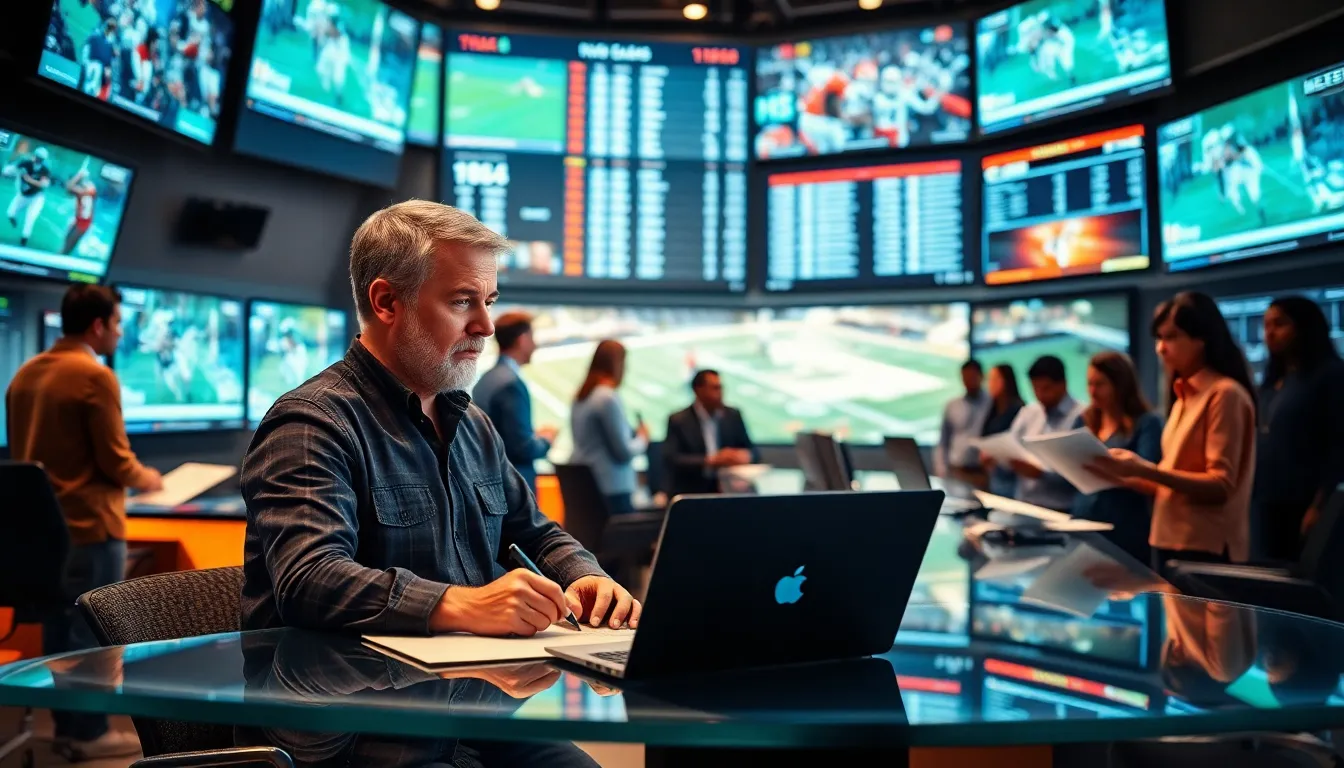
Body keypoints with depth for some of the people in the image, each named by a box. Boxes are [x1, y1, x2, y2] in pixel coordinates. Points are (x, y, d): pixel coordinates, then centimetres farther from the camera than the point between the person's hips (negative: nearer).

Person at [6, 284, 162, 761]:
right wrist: (145, 478, 3)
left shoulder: (25, 374, 9)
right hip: (89, 525, -8)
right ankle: (89, 733, 9)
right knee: (93, 632, 1)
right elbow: (116, 463, -16)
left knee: (58, 627, 14)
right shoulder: (95, 376, -16)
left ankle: (67, 726, 23)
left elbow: (22, 453, 17)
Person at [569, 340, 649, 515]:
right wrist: (642, 438, 5)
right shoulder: (608, 397, -14)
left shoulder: (580, 397, 10)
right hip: (611, 489, -8)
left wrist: (632, 434, 15)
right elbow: (624, 453, -14)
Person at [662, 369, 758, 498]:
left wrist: (745, 455, -13)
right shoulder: (678, 421, -4)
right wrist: (711, 461, -23)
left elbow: (752, 450, 12)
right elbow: (671, 460, -14)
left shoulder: (733, 415, 8)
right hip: (690, 495, -4)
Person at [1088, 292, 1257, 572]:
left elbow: (1220, 486, -16)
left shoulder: (1225, 394, -10)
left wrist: (1147, 470, -25)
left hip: (1206, 549, -7)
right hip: (1171, 543, 7)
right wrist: (1129, 475, 1)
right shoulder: (1183, 396, 14)